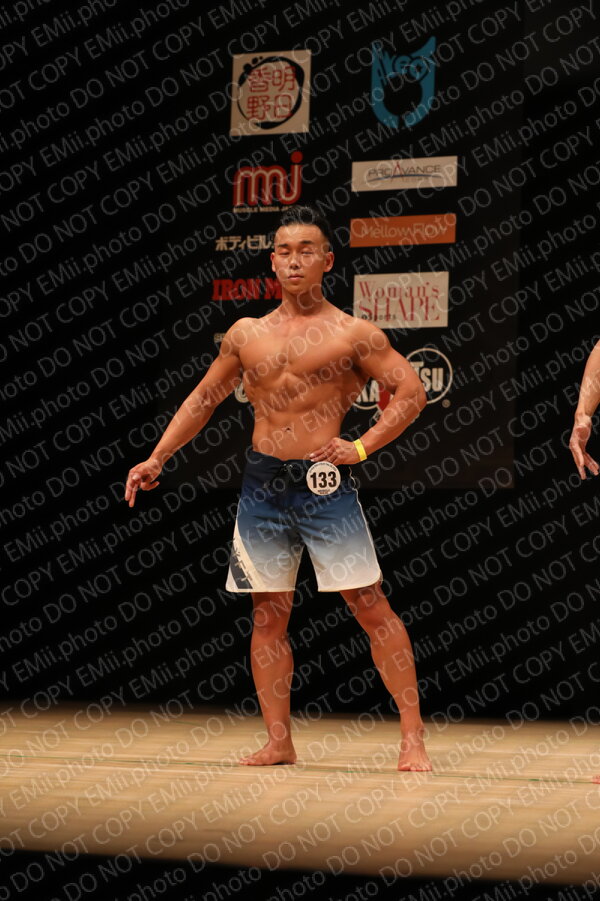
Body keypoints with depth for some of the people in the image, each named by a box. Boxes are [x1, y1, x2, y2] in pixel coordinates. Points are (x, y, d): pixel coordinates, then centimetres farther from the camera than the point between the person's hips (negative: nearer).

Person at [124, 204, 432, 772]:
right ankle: (278, 742, 12)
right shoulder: (246, 335, 12)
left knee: (371, 607, -6)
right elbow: (203, 399, 21)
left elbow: (412, 392, -2)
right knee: (268, 615, 6)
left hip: (323, 483, -4)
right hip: (261, 485, 5)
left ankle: (412, 737, -4)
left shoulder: (352, 334, -1)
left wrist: (362, 447, -10)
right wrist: (157, 459, 16)